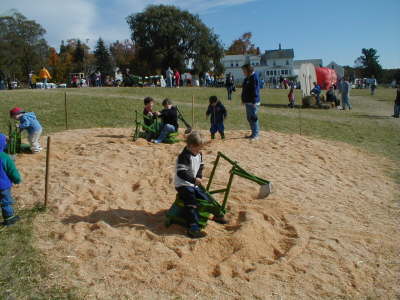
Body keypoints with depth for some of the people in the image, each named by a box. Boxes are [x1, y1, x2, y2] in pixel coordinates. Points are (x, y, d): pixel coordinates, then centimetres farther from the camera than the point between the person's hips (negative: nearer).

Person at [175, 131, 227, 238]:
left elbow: (200, 167, 19)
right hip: (183, 185, -8)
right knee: (191, 203, -24)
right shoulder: (184, 156, -21)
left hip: (194, 184, 8)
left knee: (206, 197, 8)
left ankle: (218, 215, 29)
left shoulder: (199, 154, 7)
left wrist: (199, 178, 1)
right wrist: (194, 179, -33)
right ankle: (193, 228, -29)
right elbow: (181, 173, -27)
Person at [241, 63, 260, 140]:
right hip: (247, 102, 10)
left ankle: (255, 135, 1)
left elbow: (255, 90, -19)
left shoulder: (254, 78, -14)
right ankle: (253, 134, 24)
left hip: (253, 103, -10)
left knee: (253, 118, -6)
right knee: (249, 118, 14)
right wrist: (243, 99, 18)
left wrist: (254, 102, -22)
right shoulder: (247, 78, 15)